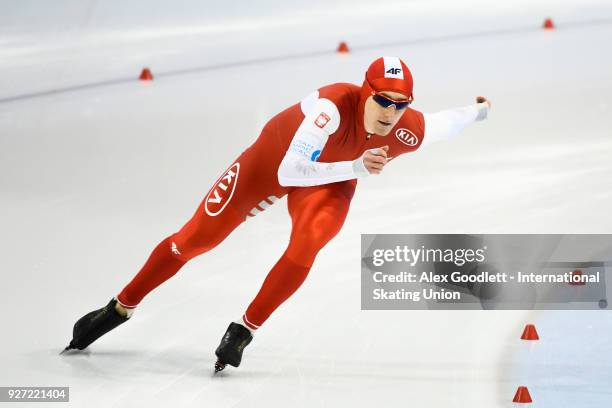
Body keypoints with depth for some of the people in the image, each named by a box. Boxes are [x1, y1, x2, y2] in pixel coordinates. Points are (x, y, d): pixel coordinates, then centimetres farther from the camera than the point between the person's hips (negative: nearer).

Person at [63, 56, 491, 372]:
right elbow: (288, 172, -44)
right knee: (195, 237, 2)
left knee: (307, 243, -30)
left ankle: (244, 330, -11)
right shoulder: (334, 105, -42)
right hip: (276, 154, -2)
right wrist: (356, 167, -49)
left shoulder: (410, 131, -29)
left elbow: (443, 124, -4)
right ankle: (119, 309, 23)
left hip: (331, 178, 2)